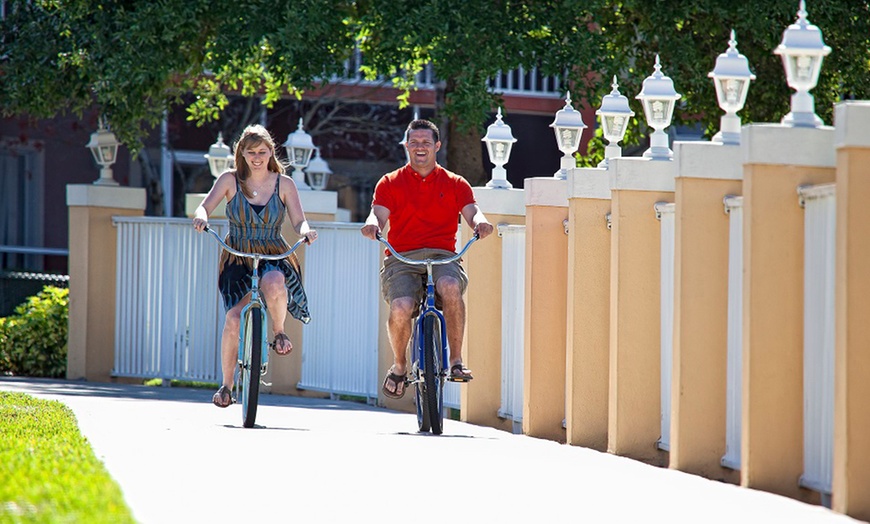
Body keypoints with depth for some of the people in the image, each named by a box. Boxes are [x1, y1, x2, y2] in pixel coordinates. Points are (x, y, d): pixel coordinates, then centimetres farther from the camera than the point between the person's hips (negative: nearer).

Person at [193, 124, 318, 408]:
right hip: (237, 257, 1)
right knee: (234, 319, -16)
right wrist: (201, 217, -29)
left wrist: (306, 231, -25)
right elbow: (204, 207, -5)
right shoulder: (230, 180, 0)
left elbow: (299, 222, -2)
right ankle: (226, 384, 1)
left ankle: (279, 332, -4)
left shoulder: (284, 184, 1)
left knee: (274, 285, -37)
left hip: (274, 256, -1)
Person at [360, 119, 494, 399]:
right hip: (401, 259, 0)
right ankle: (399, 365, -2)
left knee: (451, 286, -37)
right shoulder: (391, 183, 15)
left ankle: (456, 360, -26)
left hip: (442, 256, 0)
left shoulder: (454, 184, 17)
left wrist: (480, 222, -22)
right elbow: (379, 214, 1)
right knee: (400, 308, -31)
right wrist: (373, 224, -24)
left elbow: (471, 212, 3)